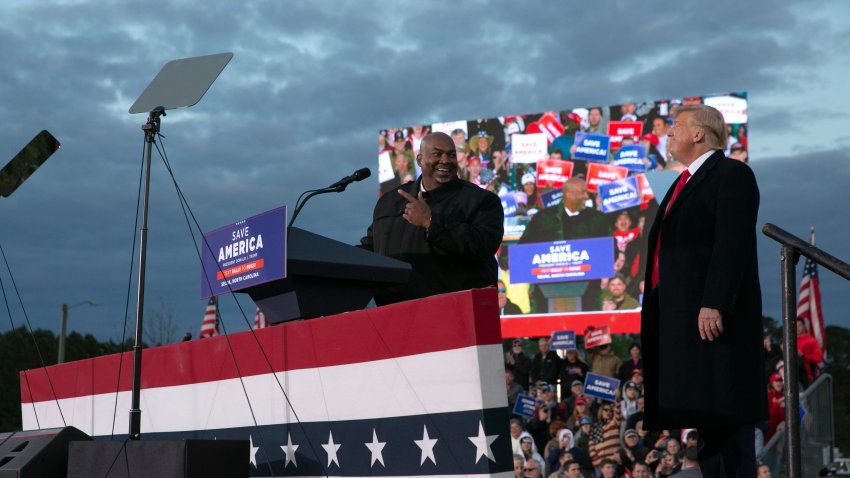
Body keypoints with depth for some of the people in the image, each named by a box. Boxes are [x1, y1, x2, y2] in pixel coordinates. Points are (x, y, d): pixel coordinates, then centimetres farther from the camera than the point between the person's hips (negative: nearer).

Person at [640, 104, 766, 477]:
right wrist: (657, 307, 14)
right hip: (681, 315, 9)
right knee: (702, 407, 9)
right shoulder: (686, 182, 23)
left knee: (726, 408, -8)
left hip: (712, 315, -9)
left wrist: (714, 304, -25)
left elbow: (733, 245, -17)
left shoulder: (732, 175, -5)